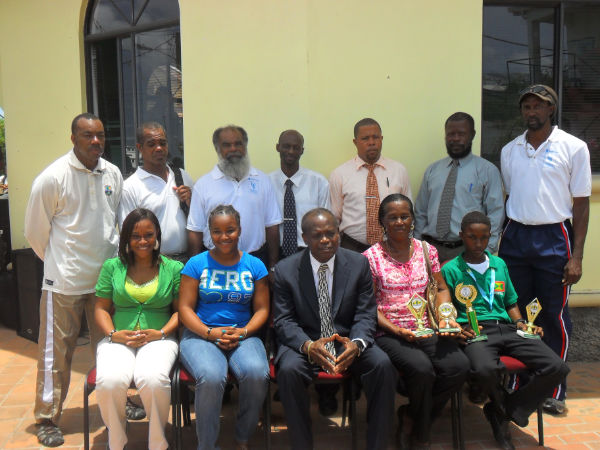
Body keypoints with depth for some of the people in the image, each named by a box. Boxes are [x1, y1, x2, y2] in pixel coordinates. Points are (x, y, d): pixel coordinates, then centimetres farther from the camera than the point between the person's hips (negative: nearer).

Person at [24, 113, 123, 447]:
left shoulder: (113, 174, 3)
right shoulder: (53, 177, -11)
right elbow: (35, 230, -2)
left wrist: (111, 255, 13)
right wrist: (58, 261, 6)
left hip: (106, 275, 4)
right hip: (64, 281, -4)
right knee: (56, 350, 5)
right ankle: (47, 418, 21)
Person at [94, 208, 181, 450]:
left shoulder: (173, 268, 7)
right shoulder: (112, 267, 12)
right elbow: (101, 308, 11)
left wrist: (160, 333, -10)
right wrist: (114, 335, -6)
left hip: (159, 339, -1)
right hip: (118, 338, 2)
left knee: (153, 380, -33)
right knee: (109, 381, -30)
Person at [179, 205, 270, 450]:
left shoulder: (254, 265, 10)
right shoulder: (196, 264, 6)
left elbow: (261, 309, 9)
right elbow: (185, 308, 1)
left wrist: (243, 332, -10)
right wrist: (210, 333, -13)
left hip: (243, 335, 2)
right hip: (201, 334, -1)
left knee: (257, 373, -29)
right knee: (211, 377, -33)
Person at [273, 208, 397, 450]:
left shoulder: (359, 264, 1)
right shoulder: (285, 270, -3)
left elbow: (366, 315, -1)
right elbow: (283, 321, -5)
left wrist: (356, 344, -23)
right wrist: (308, 346, -26)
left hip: (347, 342, 2)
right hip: (304, 343, -1)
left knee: (383, 364, -25)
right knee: (289, 370, -32)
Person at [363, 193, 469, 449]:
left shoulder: (426, 250, 11)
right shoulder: (371, 257, -2)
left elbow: (441, 289, 17)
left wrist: (445, 317, -3)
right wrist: (398, 331, -16)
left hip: (425, 330, 4)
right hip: (389, 333, -4)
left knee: (459, 365, -23)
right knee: (421, 367, -31)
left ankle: (412, 416, 3)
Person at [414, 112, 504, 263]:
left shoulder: (488, 170, 5)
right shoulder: (432, 170, 15)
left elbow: (496, 214, 0)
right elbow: (420, 212, 16)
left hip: (467, 251, -3)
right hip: (431, 248, 3)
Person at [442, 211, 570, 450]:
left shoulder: (499, 265, 21)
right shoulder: (451, 269, 6)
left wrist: (520, 323, 9)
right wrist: (460, 328, -16)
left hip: (505, 328, 5)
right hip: (475, 331, -5)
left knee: (557, 367, -17)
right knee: (485, 370, -39)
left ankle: (502, 412, -2)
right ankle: (502, 403, 1)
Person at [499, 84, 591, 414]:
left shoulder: (573, 148, -1)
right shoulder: (509, 151, 10)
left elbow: (581, 204, -2)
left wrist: (576, 256, -8)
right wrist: (501, 241, 8)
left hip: (554, 238, -3)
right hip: (515, 236, 3)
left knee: (554, 317, 3)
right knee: (513, 314, 6)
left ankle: (554, 392, 18)